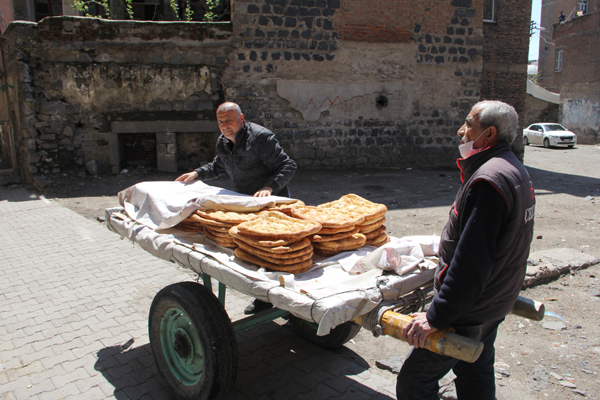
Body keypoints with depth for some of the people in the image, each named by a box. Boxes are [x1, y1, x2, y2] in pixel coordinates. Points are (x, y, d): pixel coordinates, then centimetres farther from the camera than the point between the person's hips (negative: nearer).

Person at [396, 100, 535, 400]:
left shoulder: (488, 180, -24)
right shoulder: (515, 170, 10)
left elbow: (472, 260, -30)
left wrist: (437, 316, -27)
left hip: (467, 310, -10)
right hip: (495, 302, 10)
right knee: (476, 373, 25)